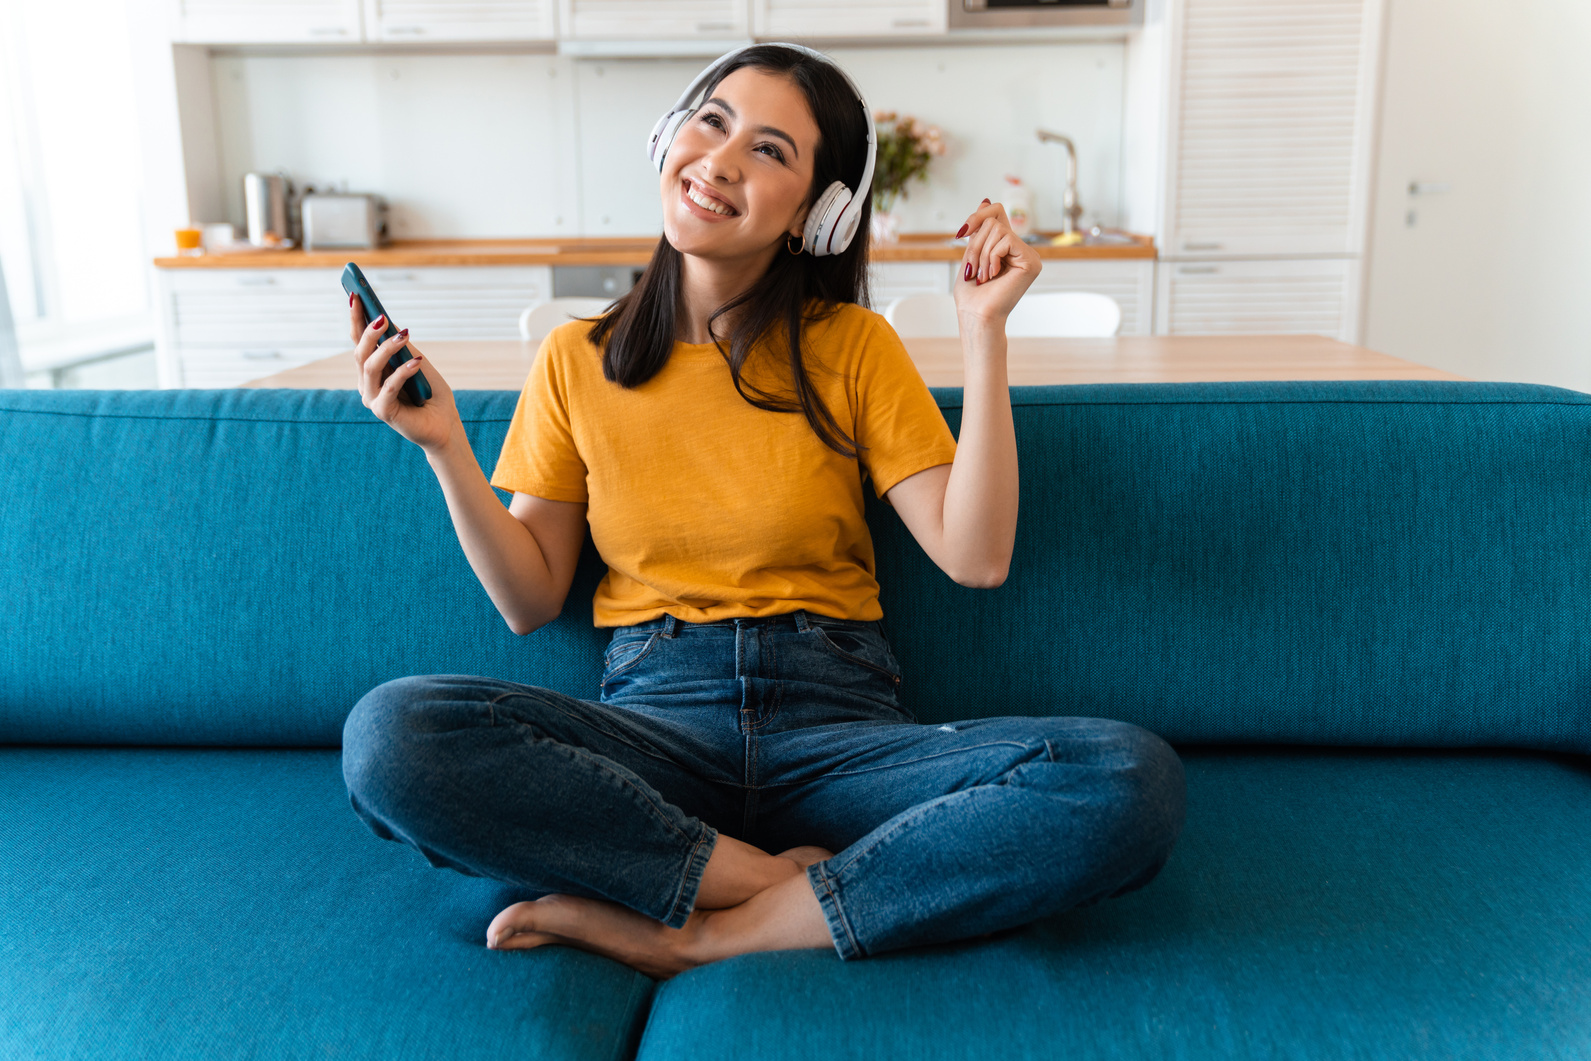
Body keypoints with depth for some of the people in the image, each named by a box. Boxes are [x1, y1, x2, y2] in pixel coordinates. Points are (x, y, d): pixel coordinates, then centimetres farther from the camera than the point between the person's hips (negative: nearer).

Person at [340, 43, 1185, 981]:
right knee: (391, 733, -28)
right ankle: (787, 882, -17)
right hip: (653, 720, 1)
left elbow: (975, 557, -5)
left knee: (1131, 779, -27)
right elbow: (531, 603, 8)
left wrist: (985, 333, -7)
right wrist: (446, 446, -4)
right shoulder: (579, 360, 9)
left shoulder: (855, 347, 6)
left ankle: (698, 936, -19)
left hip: (839, 723, 0)